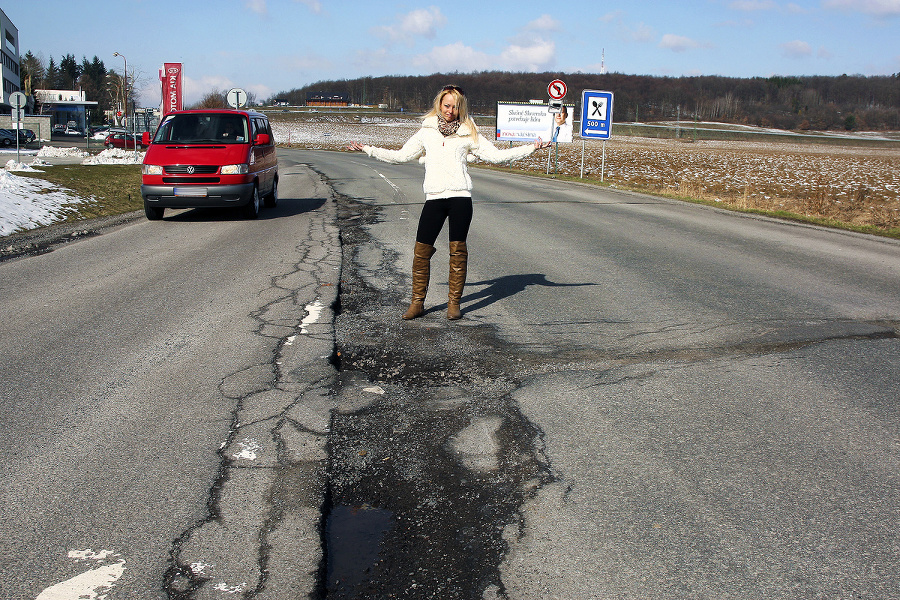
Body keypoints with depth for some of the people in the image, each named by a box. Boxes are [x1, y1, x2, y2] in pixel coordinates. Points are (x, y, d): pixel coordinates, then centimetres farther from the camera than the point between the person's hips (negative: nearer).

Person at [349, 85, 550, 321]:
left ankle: (454, 303, 8)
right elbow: (401, 155, 22)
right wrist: (367, 149, 22)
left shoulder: (468, 133, 11)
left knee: (458, 250, -2)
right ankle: (417, 303, 6)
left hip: (460, 197, -1)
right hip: (434, 197, 1)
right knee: (421, 250, -4)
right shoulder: (427, 132, 17)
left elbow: (495, 155, 9)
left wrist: (531, 148, 3)